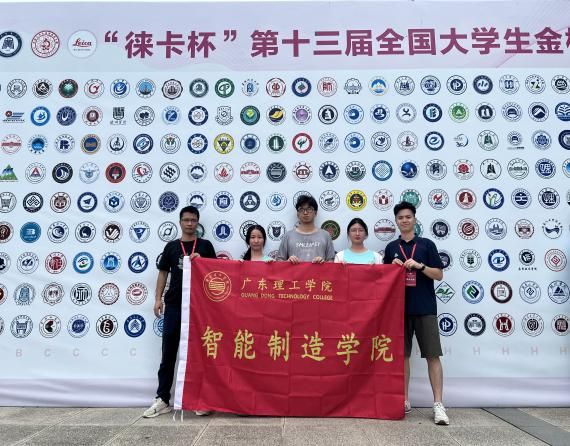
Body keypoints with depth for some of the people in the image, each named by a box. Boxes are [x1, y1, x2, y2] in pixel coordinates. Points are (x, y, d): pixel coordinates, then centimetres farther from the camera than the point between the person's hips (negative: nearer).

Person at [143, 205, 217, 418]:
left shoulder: (205, 246, 6)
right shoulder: (171, 246, 9)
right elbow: (163, 273, 10)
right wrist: (158, 298, 2)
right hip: (174, 305, 1)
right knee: (169, 353, 6)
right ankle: (163, 400, 15)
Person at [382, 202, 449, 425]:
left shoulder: (427, 244, 3)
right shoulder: (391, 247, 10)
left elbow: (439, 275, -1)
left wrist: (419, 266, -16)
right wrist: (393, 266, -7)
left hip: (425, 308, -2)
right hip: (399, 307, 2)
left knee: (433, 355, -3)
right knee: (402, 355, 6)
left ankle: (438, 404, 3)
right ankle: (404, 400, 17)